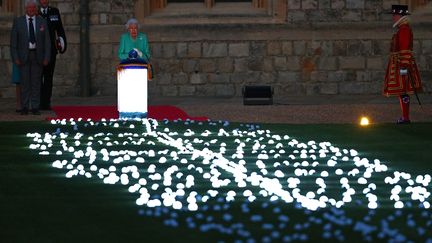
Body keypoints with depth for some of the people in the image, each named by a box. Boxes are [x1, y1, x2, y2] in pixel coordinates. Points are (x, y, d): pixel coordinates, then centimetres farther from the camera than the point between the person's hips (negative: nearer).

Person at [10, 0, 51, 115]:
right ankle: (24, 108, 4)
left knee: (36, 83, 1)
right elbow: (13, 41, 0)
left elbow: (47, 42, 4)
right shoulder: (18, 21, 0)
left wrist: (46, 58, -5)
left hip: (37, 56, 1)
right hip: (23, 56, -1)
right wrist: (15, 58, -9)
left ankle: (35, 108, 5)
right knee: (25, 83, -1)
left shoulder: (42, 22, 4)